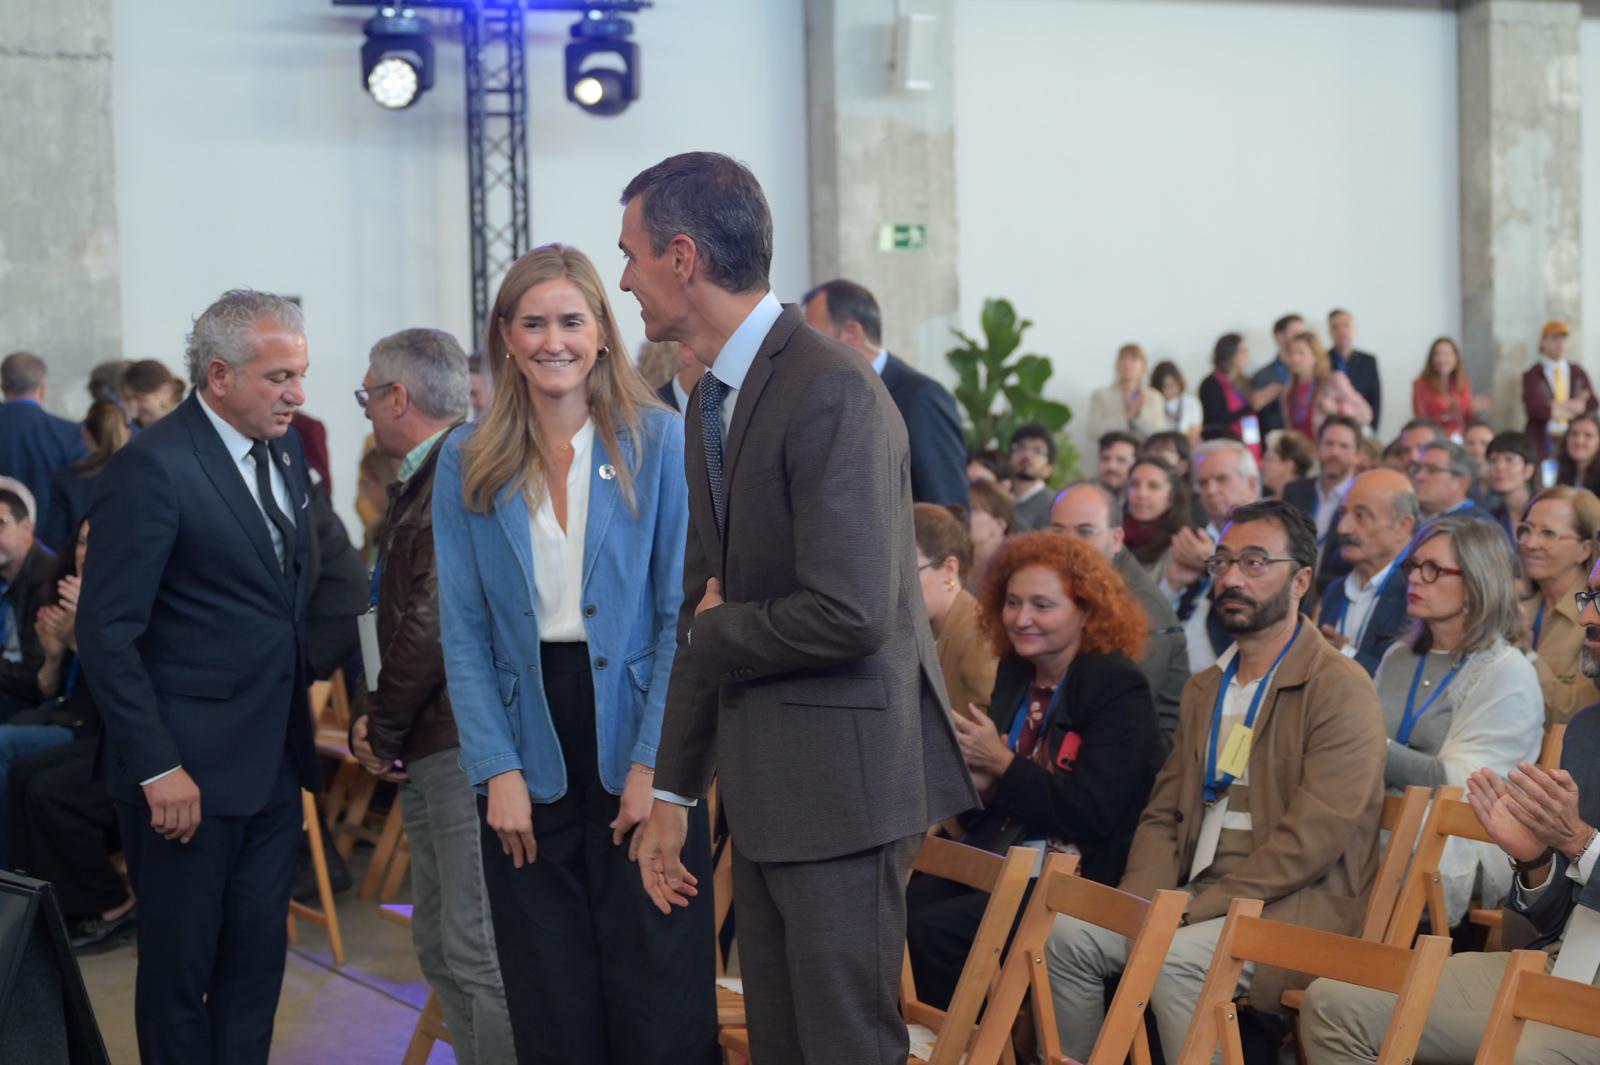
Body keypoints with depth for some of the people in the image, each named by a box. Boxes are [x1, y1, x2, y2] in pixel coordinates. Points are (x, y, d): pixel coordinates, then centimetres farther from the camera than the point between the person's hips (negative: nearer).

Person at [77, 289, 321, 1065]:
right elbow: (106, 635, -16)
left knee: (258, 959, 13)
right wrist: (156, 769, -18)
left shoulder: (283, 450, 8)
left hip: (273, 764, 7)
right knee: (180, 968, 6)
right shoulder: (152, 468, -15)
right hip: (190, 770, -7)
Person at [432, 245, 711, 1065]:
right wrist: (498, 771, -7)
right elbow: (462, 630, 3)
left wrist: (653, 764, -11)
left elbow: (683, 614, -4)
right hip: (529, 751, 2)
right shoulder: (468, 464, 4)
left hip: (638, 748, -2)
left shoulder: (659, 443, -2)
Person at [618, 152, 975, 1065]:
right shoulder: (712, 400, 12)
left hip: (839, 778, -9)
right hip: (764, 783, 9)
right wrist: (674, 792, 16)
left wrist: (717, 632, -8)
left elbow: (849, 613, -26)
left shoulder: (832, 390, -18)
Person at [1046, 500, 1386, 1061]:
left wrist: (1198, 909, -20)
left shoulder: (1340, 689, -8)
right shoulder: (1203, 689, 19)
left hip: (1294, 905, -7)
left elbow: (1314, 836, -17)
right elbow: (1163, 814, 16)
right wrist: (1139, 904, -5)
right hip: (1198, 897, 7)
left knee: (1177, 960, -32)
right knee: (1066, 935, -13)